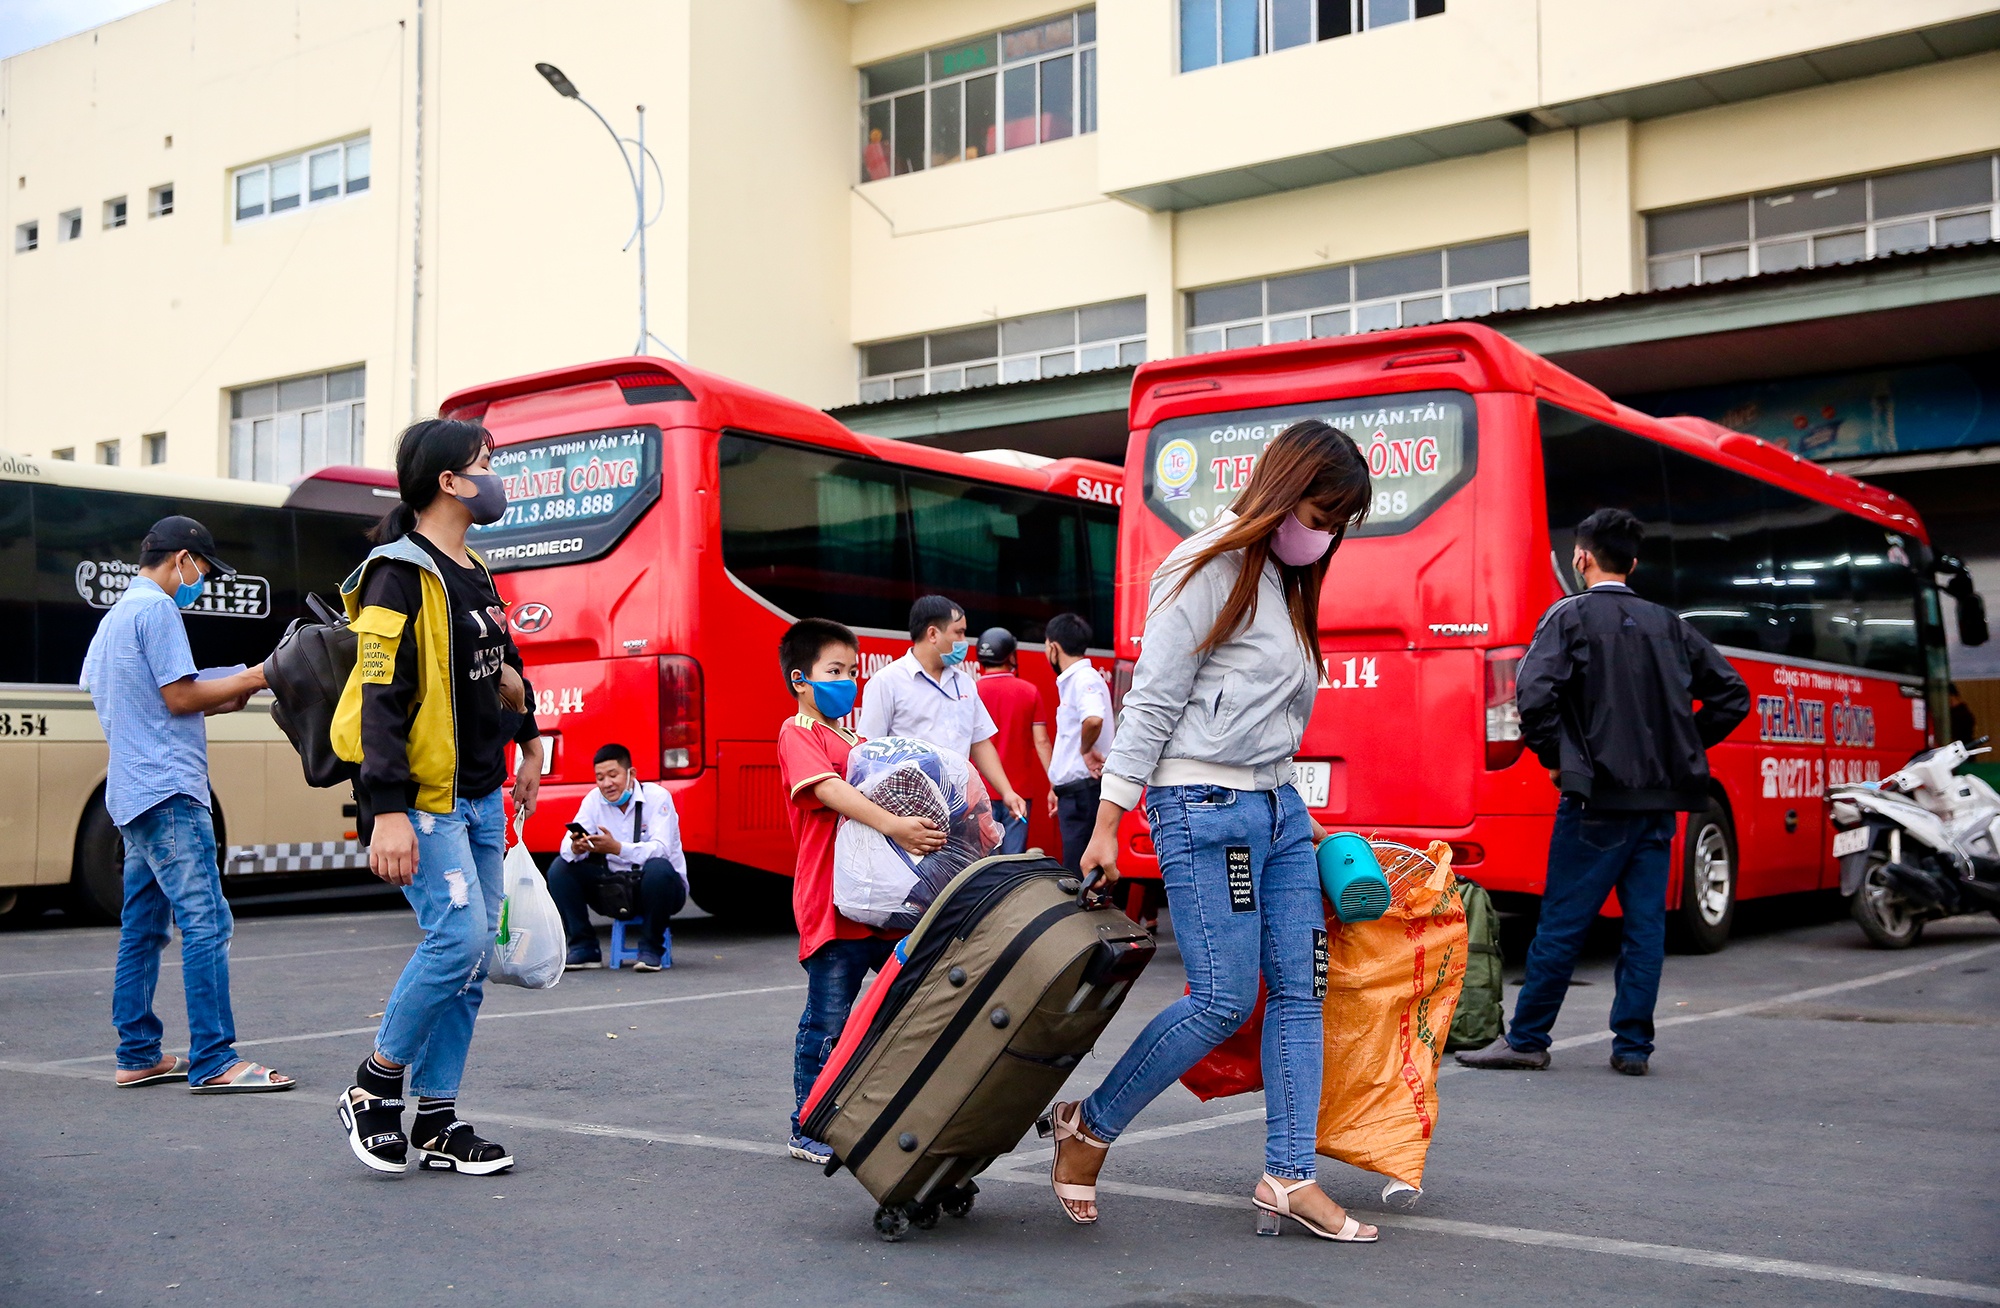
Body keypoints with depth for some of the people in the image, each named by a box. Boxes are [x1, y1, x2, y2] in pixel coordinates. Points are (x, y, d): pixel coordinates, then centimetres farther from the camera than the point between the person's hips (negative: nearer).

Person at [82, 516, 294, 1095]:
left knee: (142, 928, 12)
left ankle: (138, 1056, 15)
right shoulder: (157, 608, -9)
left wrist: (218, 700, 18)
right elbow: (179, 696, -13)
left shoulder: (115, 615, 22)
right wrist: (250, 679, -4)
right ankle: (213, 1062, -14)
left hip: (132, 793, 11)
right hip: (167, 789, -11)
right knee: (206, 923, -12)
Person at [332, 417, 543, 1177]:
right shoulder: (401, 575, -13)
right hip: (422, 799, -9)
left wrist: (525, 736, 17)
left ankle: (437, 1124, 14)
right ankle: (375, 1087, 2)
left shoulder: (473, 573, 16)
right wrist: (388, 813, -26)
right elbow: (380, 696, -20)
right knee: (459, 934, -17)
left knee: (474, 949, 7)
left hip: (480, 795, 9)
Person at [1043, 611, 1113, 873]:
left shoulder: (1085, 678, -13)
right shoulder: (1069, 681, 18)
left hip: (1084, 790, -10)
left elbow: (1093, 719, -34)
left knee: (1078, 871, -10)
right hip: (1072, 790, 10)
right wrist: (1057, 786, 26)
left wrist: (1087, 750, -17)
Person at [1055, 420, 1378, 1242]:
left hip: (1278, 806, 9)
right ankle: (1090, 1126, 9)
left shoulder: (1284, 583, 18)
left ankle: (1289, 1177, 9)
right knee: (1222, 1000, -7)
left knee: (1298, 988, 4)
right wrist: (1108, 822, -13)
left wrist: (1299, 816, 14)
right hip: (1205, 806, -9)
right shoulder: (1208, 570, -8)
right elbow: (1151, 702, -11)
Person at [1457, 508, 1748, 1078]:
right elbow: (1732, 694, 13)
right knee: (1645, 921, 8)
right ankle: (1633, 1046, 12)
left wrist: (1554, 756, -4)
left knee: (1562, 921, 0)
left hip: (1597, 796, -5)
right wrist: (1678, 748, 16)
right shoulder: (1668, 625, 12)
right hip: (1660, 798, 5)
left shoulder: (1570, 617, -4)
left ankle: (1526, 1040, 7)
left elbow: (1534, 694, -18)